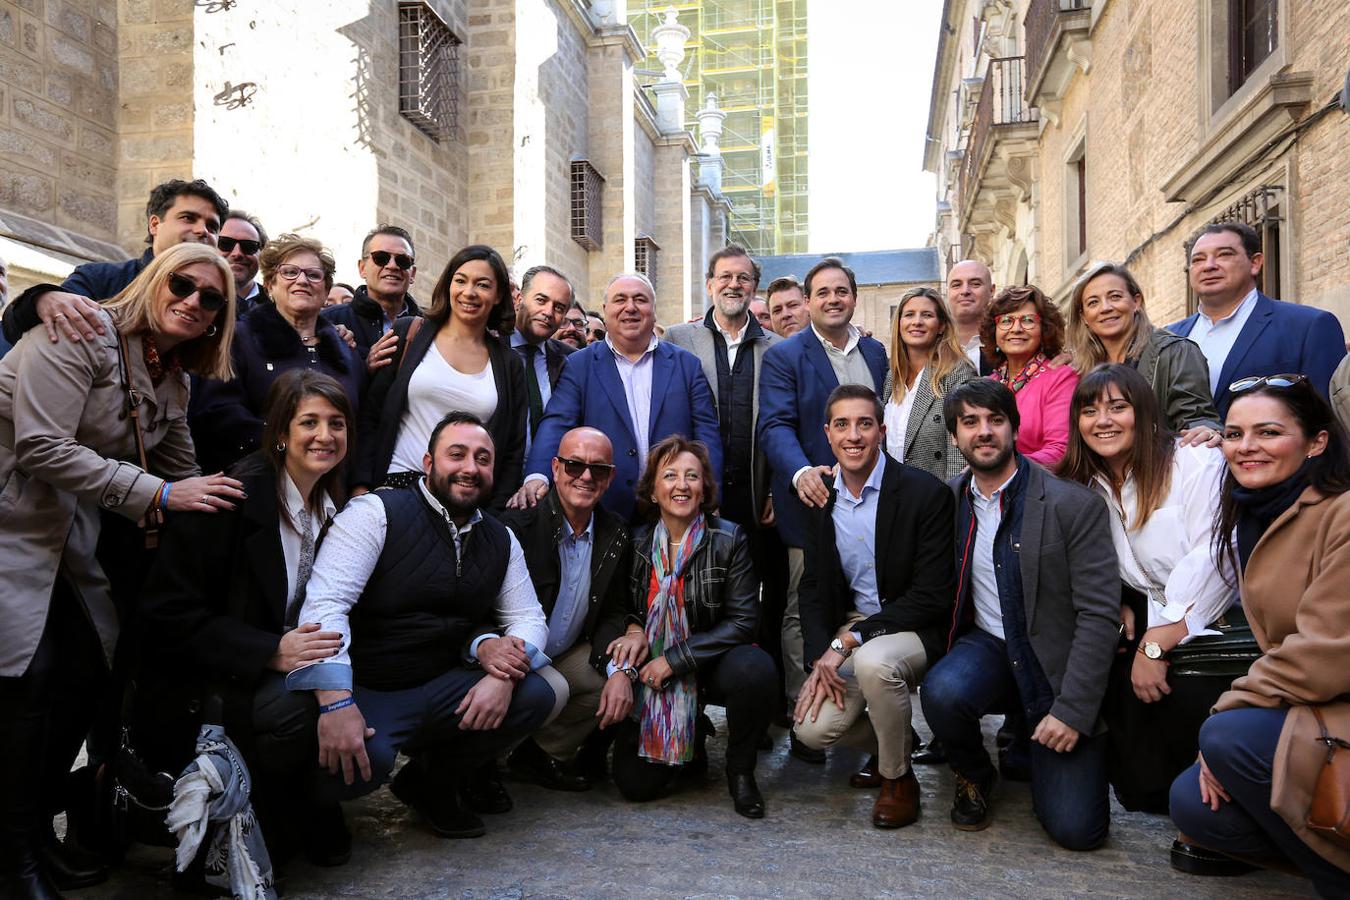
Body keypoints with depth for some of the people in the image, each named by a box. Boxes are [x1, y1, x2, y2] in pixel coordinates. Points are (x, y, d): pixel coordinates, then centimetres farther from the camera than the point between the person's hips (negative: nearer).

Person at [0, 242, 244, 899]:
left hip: (69, 535, 8)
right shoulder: (83, 333, -15)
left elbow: (184, 475, 18)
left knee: (89, 672, 6)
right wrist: (158, 495, -23)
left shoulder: (172, 381, 9)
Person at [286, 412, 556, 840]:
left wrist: (503, 675, -16)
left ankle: (432, 783, 8)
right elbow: (325, 603, -22)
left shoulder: (501, 541, 7)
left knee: (535, 695, -16)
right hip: (365, 689, -5)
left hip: (439, 689, 5)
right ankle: (319, 803, 6)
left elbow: (529, 619, 7)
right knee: (363, 758, -35)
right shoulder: (377, 513, -12)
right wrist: (335, 703, -34)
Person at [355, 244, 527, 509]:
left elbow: (513, 450, 10)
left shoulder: (509, 364, 9)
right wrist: (361, 487, -5)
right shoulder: (408, 333, 5)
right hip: (397, 485, -1)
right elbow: (369, 415, 3)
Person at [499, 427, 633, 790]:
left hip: (568, 655, 6)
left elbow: (613, 613, 3)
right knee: (552, 691, -32)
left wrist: (618, 671, -15)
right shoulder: (519, 523, -18)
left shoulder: (616, 536, -1)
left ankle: (541, 750, 5)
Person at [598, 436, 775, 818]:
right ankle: (688, 742, 23)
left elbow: (742, 621, -13)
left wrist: (674, 659, -19)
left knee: (754, 668, -36)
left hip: (709, 664, -1)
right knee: (635, 784, -12)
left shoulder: (729, 539, -9)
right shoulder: (637, 541, -1)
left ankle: (740, 772, -7)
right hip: (651, 675, 2)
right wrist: (633, 631, -12)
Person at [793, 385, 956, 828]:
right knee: (812, 728, -14)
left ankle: (898, 776, -7)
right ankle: (890, 740, 21)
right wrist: (821, 657, -9)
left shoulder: (926, 493, -15)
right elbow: (813, 587, 7)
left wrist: (850, 640, -22)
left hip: (916, 629, -4)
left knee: (874, 661, -36)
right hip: (850, 631, 5)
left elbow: (931, 595, -17)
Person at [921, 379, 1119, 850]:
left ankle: (1028, 743, 22)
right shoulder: (950, 499, 0)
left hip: (1055, 661, -2)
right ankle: (974, 777, 3)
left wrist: (1072, 710, -19)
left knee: (1075, 828, -12)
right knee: (942, 692, -33)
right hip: (987, 647, 3)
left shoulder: (1075, 505, -13)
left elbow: (1099, 615, -15)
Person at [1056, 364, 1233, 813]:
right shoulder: (1085, 487, 10)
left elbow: (1212, 561, -18)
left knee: (1188, 691, -31)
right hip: (1146, 620, 5)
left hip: (1211, 623, -4)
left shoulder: (1196, 462, -8)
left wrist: (1156, 644, -21)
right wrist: (1120, 608, -9)